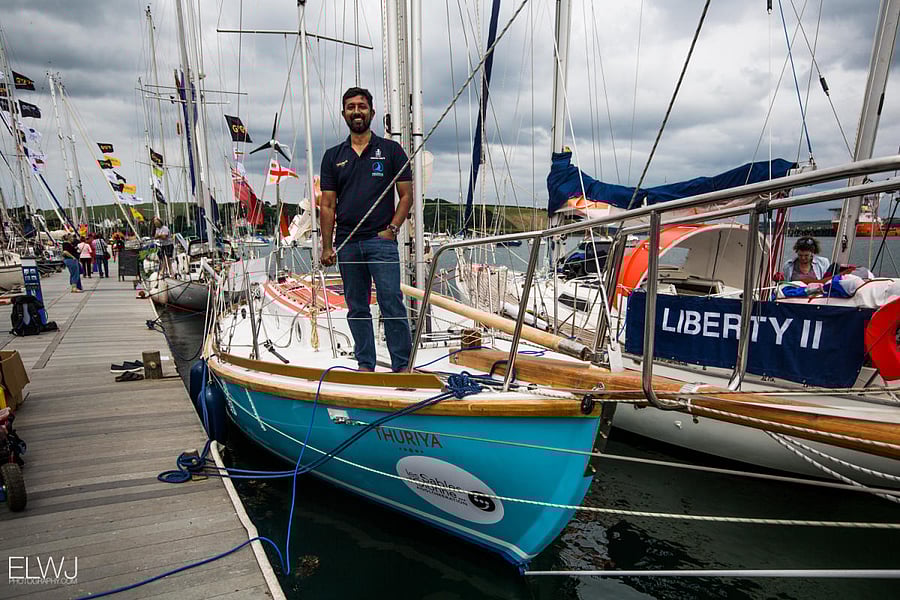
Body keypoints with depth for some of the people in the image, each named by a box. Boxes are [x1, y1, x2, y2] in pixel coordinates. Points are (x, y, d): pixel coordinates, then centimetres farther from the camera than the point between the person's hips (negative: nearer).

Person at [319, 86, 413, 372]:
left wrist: (392, 229, -9)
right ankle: (365, 365, 19)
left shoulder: (391, 150, 7)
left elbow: (406, 195, 5)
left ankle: (402, 365, 2)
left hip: (381, 241, -3)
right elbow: (327, 205, 10)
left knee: (392, 305, -7)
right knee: (357, 308, 9)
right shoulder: (333, 156, 13)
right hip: (347, 243, 3)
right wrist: (327, 247, 2)